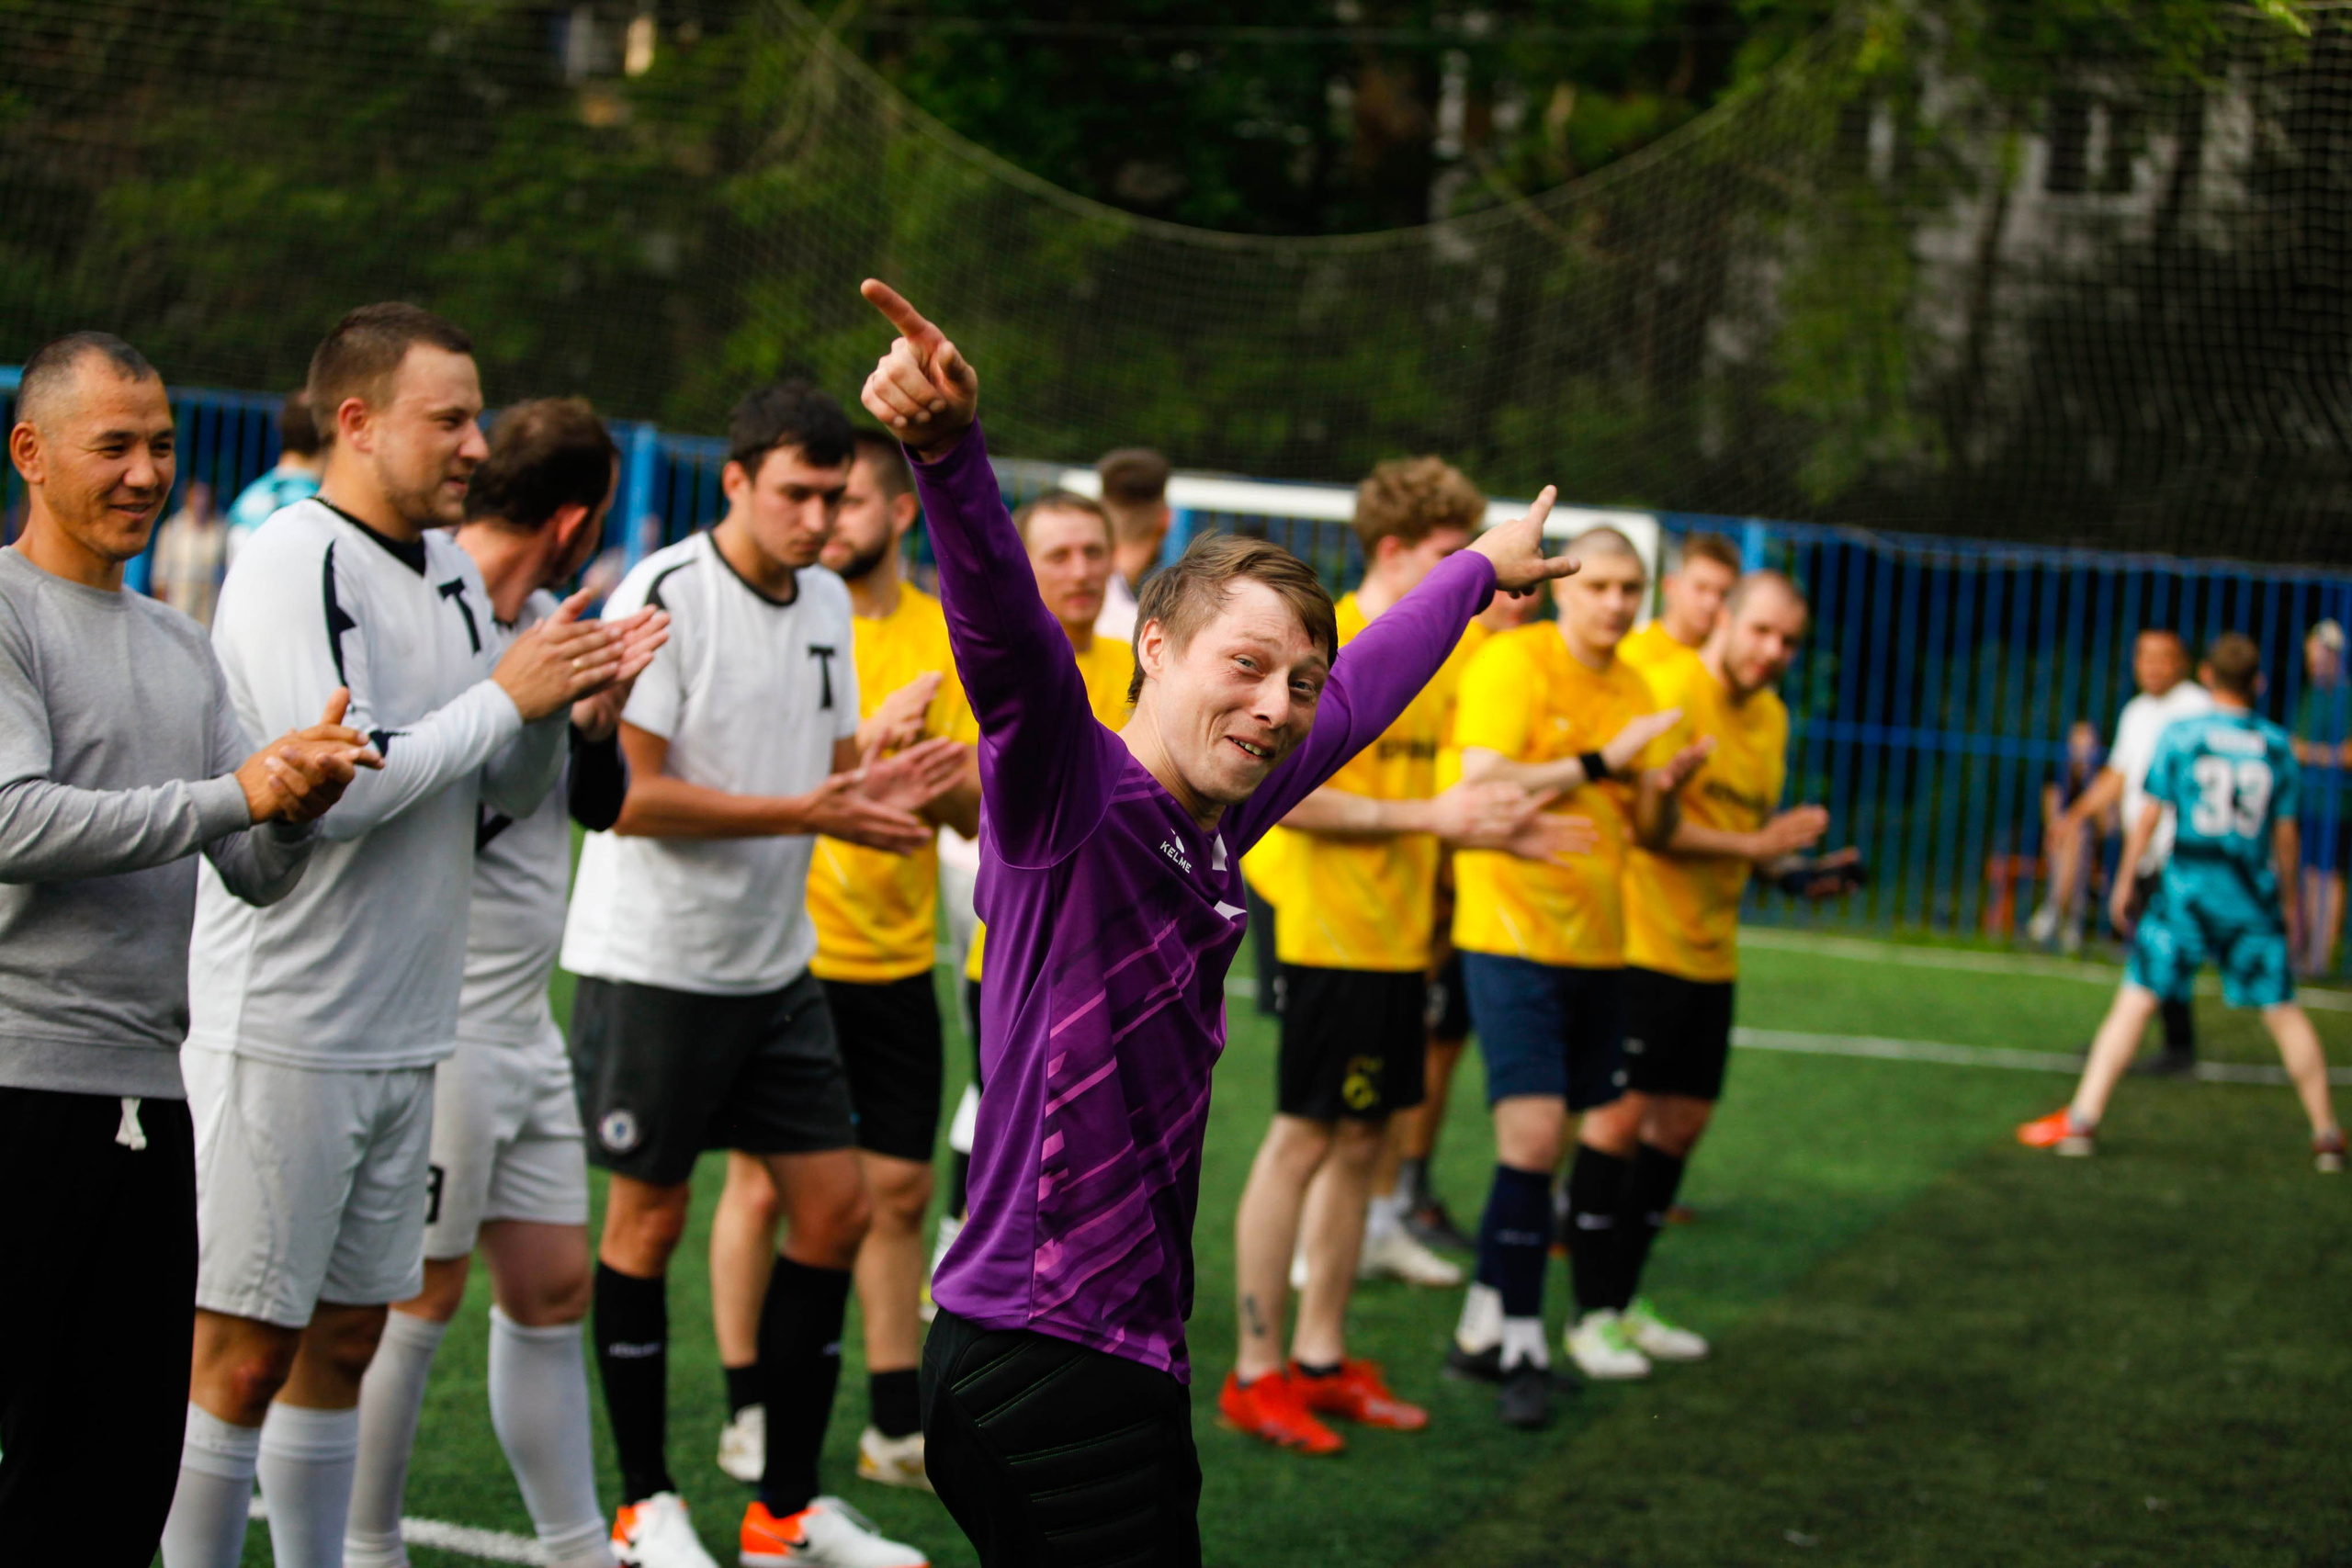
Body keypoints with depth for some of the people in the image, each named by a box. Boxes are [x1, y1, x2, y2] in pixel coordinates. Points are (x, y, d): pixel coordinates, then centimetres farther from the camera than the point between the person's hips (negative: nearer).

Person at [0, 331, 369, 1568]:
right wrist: (237, 791, -17)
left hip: (151, 1094, 7)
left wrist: (299, 805, -8)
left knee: (129, 1462, 7)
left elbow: (258, 873, 15)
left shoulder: (180, 646, 19)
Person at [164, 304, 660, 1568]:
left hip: (406, 1032, 8)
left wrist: (562, 702, -2)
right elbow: (335, 787, -22)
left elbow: (505, 792, 17)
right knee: (243, 1359, -3)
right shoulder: (292, 564, -12)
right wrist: (506, 695, -14)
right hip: (282, 1031, -8)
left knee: (345, 1342, 14)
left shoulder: (450, 568, 13)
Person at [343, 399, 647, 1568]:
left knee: (552, 1287, 12)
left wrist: (597, 717, -3)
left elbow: (597, 804, 16)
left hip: (523, 1021, 9)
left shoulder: (544, 621, 11)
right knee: (422, 1289, -1)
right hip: (439, 1019, -9)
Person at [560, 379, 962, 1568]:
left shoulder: (827, 604, 9)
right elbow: (633, 796, -19)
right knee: (648, 1216, 2)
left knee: (834, 1204, 4)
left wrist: (881, 792, -7)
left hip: (775, 966, 7)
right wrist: (807, 811, -23)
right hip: (652, 963, -7)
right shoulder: (662, 598, -14)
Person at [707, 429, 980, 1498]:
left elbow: (979, 808, 1)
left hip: (896, 958, 4)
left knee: (898, 1189, 8)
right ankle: (749, 1410, 15)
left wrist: (919, 762, -19)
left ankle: (897, 1427, 18)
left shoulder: (947, 638, 5)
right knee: (763, 1179, 2)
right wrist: (867, 739, -24)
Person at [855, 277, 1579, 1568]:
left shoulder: (1216, 820, 11)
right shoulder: (1067, 790, -12)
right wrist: (947, 446, -49)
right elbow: (1003, 629, -31)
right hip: (1040, 1356, -9)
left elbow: (1359, 693, 29)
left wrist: (1480, 568, 45)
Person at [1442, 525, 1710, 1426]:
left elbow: (1647, 831, 15)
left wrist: (1665, 788, -7)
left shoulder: (1634, 692, 12)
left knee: (1611, 1128, 11)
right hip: (1512, 936, -8)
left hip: (1598, 945, 8)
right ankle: (1512, 1339, -4)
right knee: (1534, 1132, -15)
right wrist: (1599, 765, -21)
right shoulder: (1512, 664, -9)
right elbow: (1483, 783, -21)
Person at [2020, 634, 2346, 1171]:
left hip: (2186, 889, -2)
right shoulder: (2278, 746, 4)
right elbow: (2286, 834, 8)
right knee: (2283, 1010, 10)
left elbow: (2148, 817, -2)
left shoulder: (2179, 735, -2)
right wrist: (2289, 900, 20)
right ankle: (2326, 1134, 15)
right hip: (2252, 895, 2)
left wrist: (2124, 884, 8)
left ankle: (2082, 1120, -6)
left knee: (2134, 1000, -1)